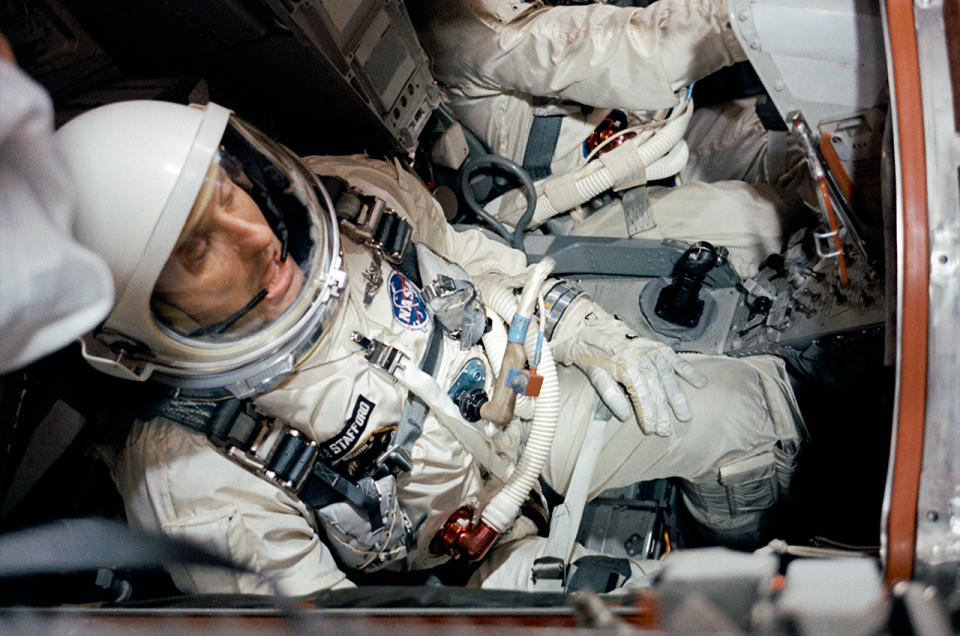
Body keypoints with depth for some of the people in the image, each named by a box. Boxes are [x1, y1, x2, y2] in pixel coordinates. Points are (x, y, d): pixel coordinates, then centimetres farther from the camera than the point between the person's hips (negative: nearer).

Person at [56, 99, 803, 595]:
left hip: (530, 383, 4)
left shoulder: (352, 194, -21)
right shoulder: (188, 487, -33)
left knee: (755, 414, 4)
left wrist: (605, 337, -1)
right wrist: (519, 583, -27)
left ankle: (746, 556, 36)